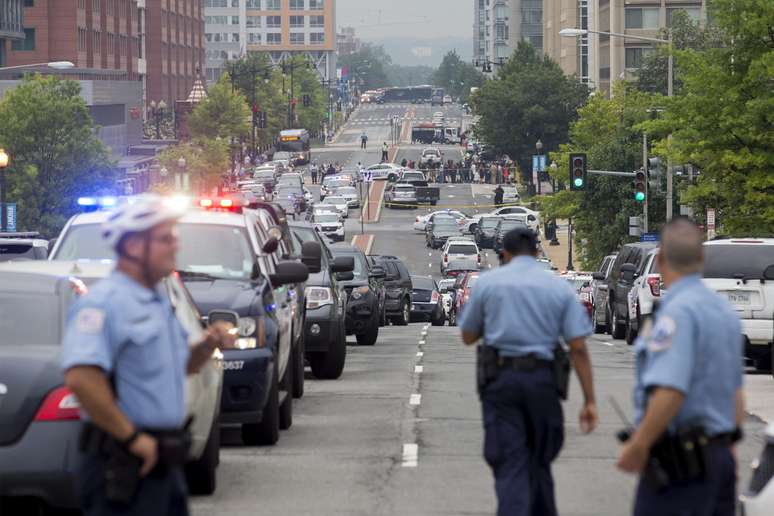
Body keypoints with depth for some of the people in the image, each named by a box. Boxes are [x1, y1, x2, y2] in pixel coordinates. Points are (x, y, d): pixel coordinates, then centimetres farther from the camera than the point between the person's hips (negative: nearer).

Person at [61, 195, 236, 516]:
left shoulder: (159, 300, 17)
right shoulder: (104, 302, -15)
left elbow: (182, 365, 30)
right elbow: (80, 378, -28)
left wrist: (208, 346, 7)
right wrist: (131, 436, -23)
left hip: (163, 462, 10)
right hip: (123, 464, -10)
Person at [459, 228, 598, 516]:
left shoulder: (487, 282, 3)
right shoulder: (560, 288, 4)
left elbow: (467, 336, 11)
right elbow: (578, 348, -1)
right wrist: (589, 401, 0)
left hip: (500, 380, -1)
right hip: (543, 381, 1)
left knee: (510, 465, -4)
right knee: (539, 461, 17)